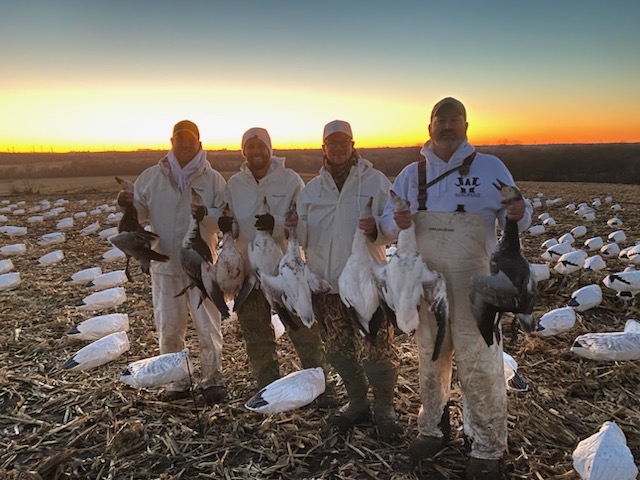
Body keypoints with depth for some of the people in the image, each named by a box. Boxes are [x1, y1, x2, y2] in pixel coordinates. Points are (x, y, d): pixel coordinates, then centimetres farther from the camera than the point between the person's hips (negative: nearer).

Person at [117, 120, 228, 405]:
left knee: (207, 326, 5)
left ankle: (212, 380, 22)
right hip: (165, 263, 2)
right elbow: (142, 212, 13)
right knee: (168, 327, 9)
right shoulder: (151, 177, 6)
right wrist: (129, 204, -9)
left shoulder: (212, 179, -1)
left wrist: (207, 214, -24)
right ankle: (176, 381, 27)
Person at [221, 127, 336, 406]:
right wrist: (225, 225, -14)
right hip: (249, 270, 4)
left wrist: (277, 224, -28)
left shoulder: (290, 180, -5)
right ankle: (268, 388, 31)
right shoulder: (234, 184, 5)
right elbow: (231, 228, 9)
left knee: (304, 333, 3)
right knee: (257, 337, 14)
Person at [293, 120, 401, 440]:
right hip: (327, 283, 4)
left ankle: (384, 409, 21)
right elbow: (303, 236, 9)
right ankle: (357, 403, 35)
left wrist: (376, 229, -25)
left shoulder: (376, 181, 1)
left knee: (375, 351, -3)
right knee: (339, 351, 14)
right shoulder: (311, 189, 11)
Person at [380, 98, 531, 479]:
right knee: (430, 358, 16)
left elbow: (514, 217, 0)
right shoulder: (411, 174, 9)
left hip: (473, 283, -3)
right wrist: (396, 222, -15)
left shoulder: (490, 167, 0)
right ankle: (434, 429, 35)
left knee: (479, 365, 2)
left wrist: (521, 214, -24)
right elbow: (387, 220, 8)